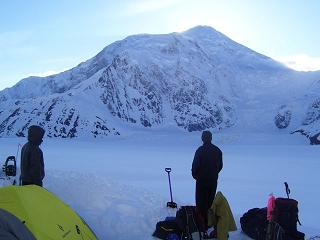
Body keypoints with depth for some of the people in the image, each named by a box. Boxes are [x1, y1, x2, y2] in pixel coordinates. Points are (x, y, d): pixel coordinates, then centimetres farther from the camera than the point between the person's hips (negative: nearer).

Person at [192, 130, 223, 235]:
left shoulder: (200, 151, -16)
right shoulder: (218, 151, 1)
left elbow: (195, 165, -13)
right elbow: (220, 166, 8)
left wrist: (195, 175, 4)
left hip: (201, 181, -5)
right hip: (213, 181, 5)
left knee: (201, 204, 3)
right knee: (211, 202, 16)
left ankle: (203, 225, 4)